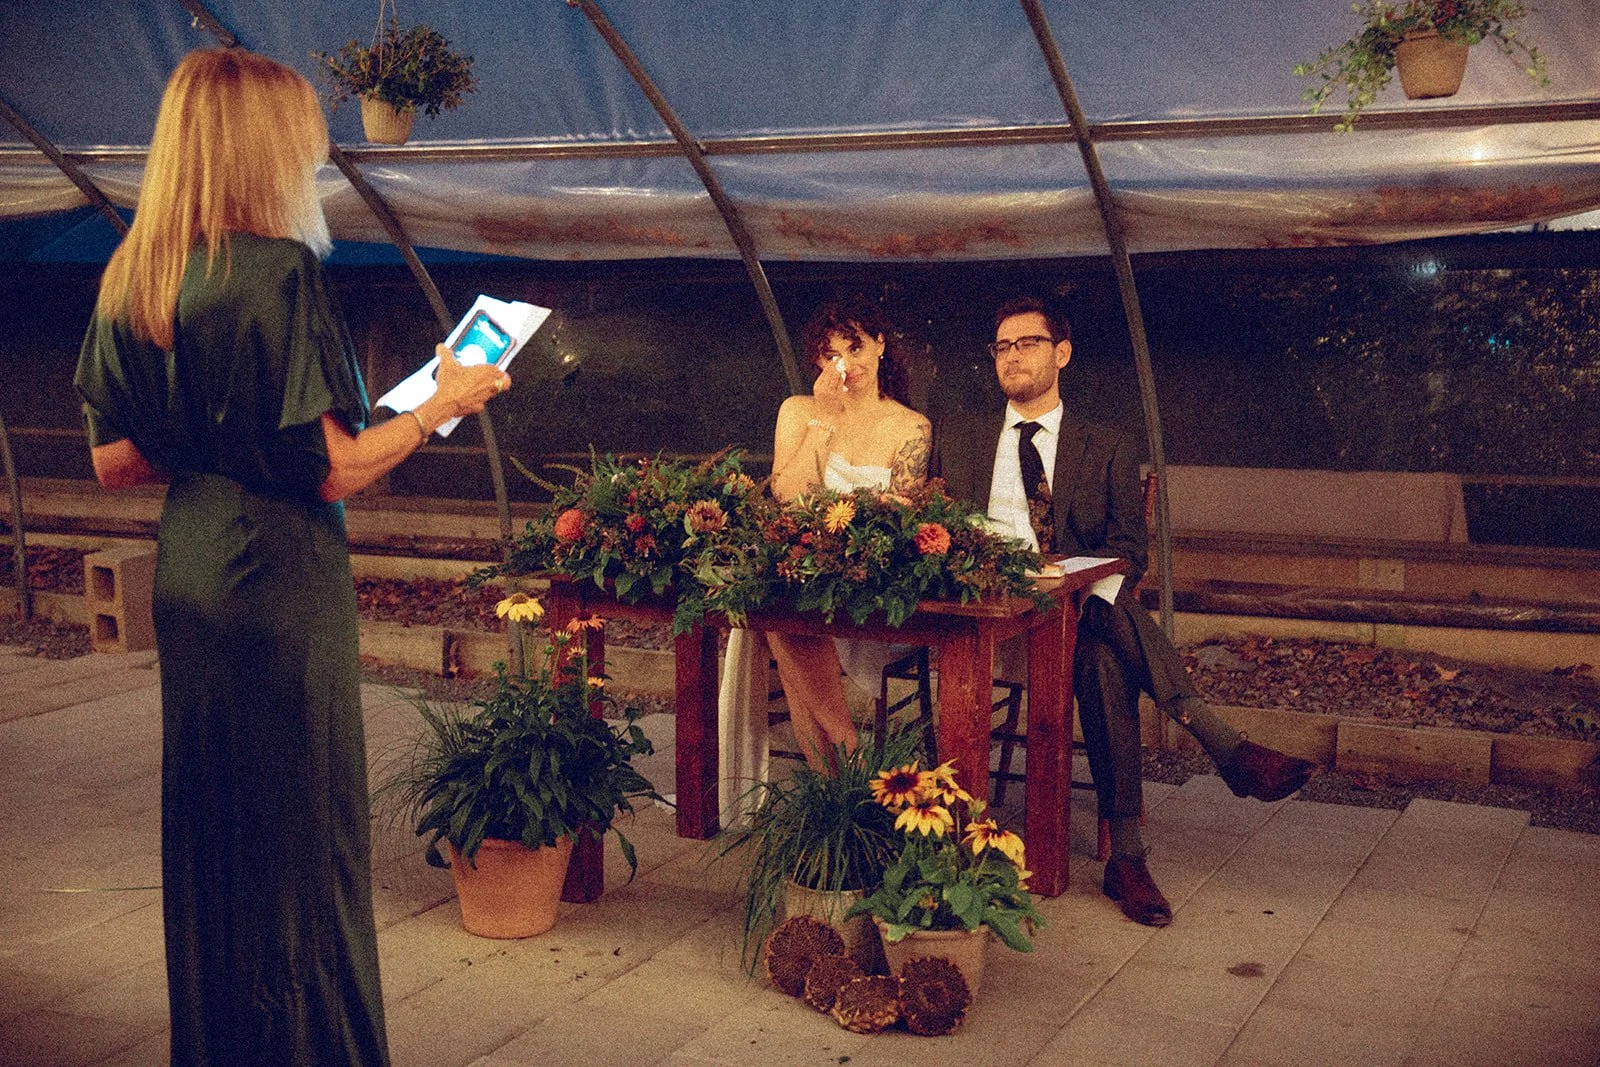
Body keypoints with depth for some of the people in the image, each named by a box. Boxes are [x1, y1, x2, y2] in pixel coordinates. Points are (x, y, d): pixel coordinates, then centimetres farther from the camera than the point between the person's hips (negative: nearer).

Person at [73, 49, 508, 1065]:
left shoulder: (130, 281, 5)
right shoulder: (278, 272, -17)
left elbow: (115, 462, 8)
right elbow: (331, 471, -19)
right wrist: (439, 406, -5)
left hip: (186, 573, 8)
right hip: (281, 578, -8)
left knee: (207, 826, 19)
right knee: (303, 833, 4)